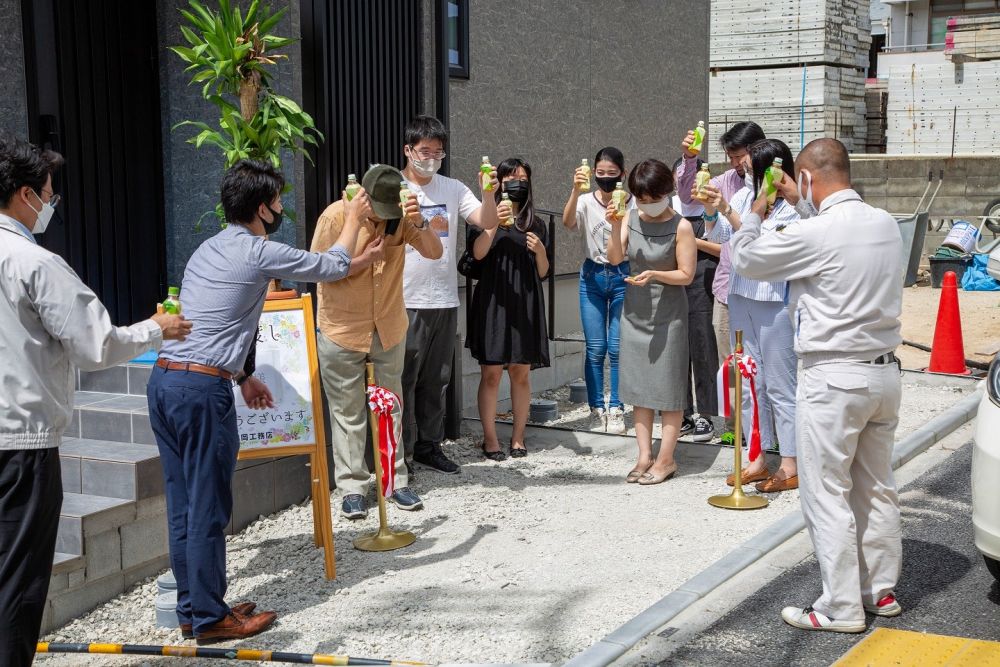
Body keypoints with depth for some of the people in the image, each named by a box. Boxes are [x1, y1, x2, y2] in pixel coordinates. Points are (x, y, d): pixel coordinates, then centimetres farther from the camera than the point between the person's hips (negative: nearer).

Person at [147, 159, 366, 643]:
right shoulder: (261, 253, -6)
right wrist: (353, 219, 23)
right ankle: (209, 618, 8)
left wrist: (244, 375, 30)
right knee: (208, 508, 0)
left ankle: (190, 607, 23)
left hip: (163, 379, 9)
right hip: (203, 387, -9)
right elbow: (333, 267, 8)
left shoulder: (207, 250, 18)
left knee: (182, 503, 14)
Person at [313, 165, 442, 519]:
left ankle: (395, 481, 19)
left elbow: (434, 252, -12)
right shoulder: (336, 216, -14)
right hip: (343, 329, -3)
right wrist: (366, 259, -22)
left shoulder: (400, 217, -5)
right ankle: (351, 488, 7)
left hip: (389, 327, 4)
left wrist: (420, 223, -30)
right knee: (348, 412, 1)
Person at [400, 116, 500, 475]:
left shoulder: (453, 189, 8)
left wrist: (489, 194, -21)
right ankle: (401, 452, 8)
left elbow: (487, 222, -2)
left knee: (436, 379, 13)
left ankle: (429, 445, 24)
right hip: (406, 300, -4)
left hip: (445, 300, 4)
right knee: (404, 379, 0)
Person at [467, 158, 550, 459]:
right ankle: (490, 439, 3)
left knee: (521, 373, 4)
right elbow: (478, 253, -11)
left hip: (525, 303, 3)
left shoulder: (535, 224, 16)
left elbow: (543, 272, 15)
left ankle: (518, 437, 13)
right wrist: (494, 223, -23)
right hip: (493, 301, -3)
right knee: (491, 373, -5)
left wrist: (540, 250, -5)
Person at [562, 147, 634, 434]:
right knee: (595, 348, 4)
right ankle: (596, 408, 15)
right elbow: (567, 222, -21)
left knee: (617, 348, 1)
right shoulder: (586, 201, -1)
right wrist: (575, 190, -34)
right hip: (592, 277, 1)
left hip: (623, 276, -1)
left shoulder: (633, 204, -3)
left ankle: (616, 410, 12)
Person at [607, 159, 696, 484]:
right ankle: (645, 455, 17)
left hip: (667, 313, -5)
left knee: (668, 387, 1)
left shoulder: (680, 227, -12)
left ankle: (666, 459, 9)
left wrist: (654, 275, -25)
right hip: (634, 311, 5)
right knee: (638, 385, 9)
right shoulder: (631, 219, 0)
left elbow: (686, 275, -10)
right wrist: (615, 228, -22)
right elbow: (615, 259, -8)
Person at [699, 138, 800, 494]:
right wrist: (710, 209, -17)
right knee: (749, 382, 12)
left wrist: (727, 210, -25)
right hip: (741, 297, 7)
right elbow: (716, 235, 0)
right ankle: (758, 460, 22)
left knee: (779, 384, 0)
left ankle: (791, 467, 10)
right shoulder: (745, 195, 4)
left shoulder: (792, 208, -14)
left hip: (775, 303, -7)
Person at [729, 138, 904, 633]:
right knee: (877, 489, 17)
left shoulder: (813, 234, -18)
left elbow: (746, 261, -3)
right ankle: (881, 591, 28)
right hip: (885, 372, 8)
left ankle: (841, 609, 8)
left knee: (827, 496, 2)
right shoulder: (886, 224, 4)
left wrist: (756, 212, 13)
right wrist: (802, 204, 31)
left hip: (834, 379, -8)